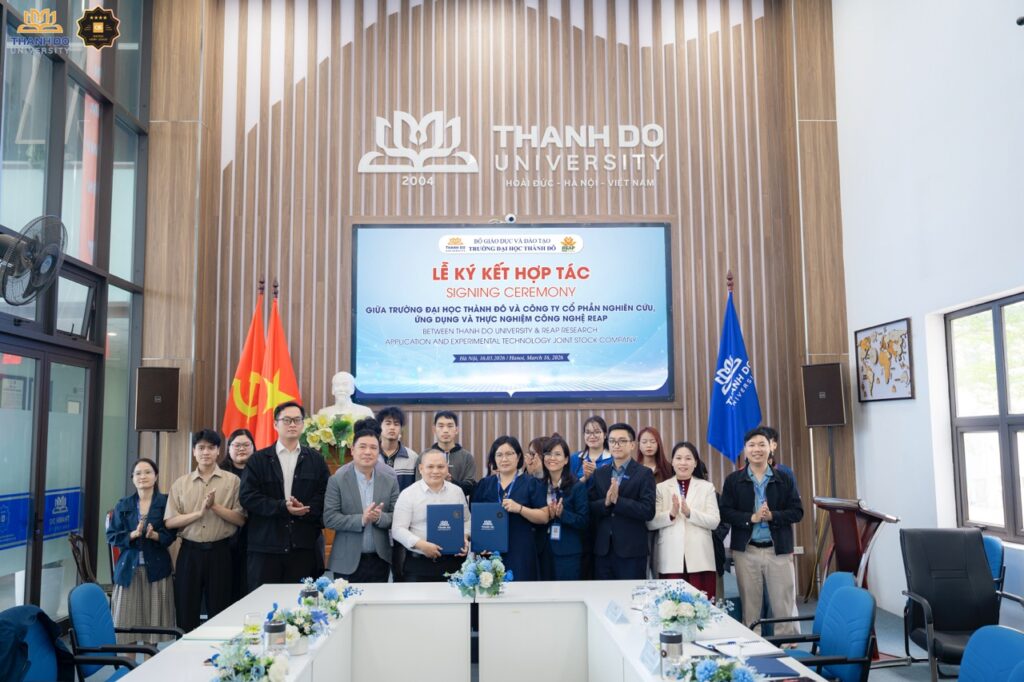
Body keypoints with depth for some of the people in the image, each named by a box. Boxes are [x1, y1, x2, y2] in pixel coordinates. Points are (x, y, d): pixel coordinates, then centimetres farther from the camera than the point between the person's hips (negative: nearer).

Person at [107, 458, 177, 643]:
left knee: (152, 621, 2)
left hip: (156, 568, -2)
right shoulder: (123, 505, 8)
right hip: (129, 568, 2)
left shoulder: (166, 502, 1)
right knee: (127, 622, 2)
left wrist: (154, 535, -20)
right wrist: (133, 534, -13)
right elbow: (112, 536, 3)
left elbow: (171, 534, -3)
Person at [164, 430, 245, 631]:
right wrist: (199, 512, -13)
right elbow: (170, 522, -1)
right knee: (186, 611, 7)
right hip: (190, 552, 2)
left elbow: (241, 519, -4)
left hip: (219, 552, -2)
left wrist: (215, 506, -15)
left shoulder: (232, 481, 1)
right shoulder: (180, 484, 7)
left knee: (219, 612, 5)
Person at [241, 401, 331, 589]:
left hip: (304, 547, 1)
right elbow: (247, 497, -3)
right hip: (265, 547, -1)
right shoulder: (258, 459, 8)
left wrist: (304, 510, -13)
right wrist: (282, 507, -14)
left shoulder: (315, 459, 12)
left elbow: (325, 496, 5)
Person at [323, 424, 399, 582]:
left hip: (379, 561, 3)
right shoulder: (337, 480, -5)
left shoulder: (390, 481, 3)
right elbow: (329, 519, -10)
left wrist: (379, 517, -19)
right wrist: (361, 519, -22)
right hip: (347, 562, -2)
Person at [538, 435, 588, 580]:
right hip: (543, 551, 4)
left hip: (568, 553, -4)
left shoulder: (578, 486, -5)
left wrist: (562, 513, -23)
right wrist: (547, 515, -10)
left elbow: (584, 521, -8)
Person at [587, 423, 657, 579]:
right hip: (602, 550, 4)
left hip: (631, 550, -4)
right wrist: (605, 503, -15)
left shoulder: (644, 474, -2)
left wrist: (617, 500, -19)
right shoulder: (599, 474, 12)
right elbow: (589, 509, 5)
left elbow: (648, 511, -13)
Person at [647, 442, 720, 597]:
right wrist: (671, 514, -16)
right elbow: (650, 523, 1)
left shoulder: (707, 487, 9)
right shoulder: (661, 488, 9)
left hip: (699, 558, 0)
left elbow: (714, 522, -1)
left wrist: (689, 512, -15)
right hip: (670, 560, 0)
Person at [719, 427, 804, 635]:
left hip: (779, 550, 0)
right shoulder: (733, 480, 3)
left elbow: (797, 511, 1)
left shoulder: (785, 480, 5)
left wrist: (772, 516, -15)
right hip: (746, 550, 0)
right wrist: (752, 518, -16)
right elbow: (726, 512, -3)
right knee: (749, 606, 8)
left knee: (785, 605, 3)